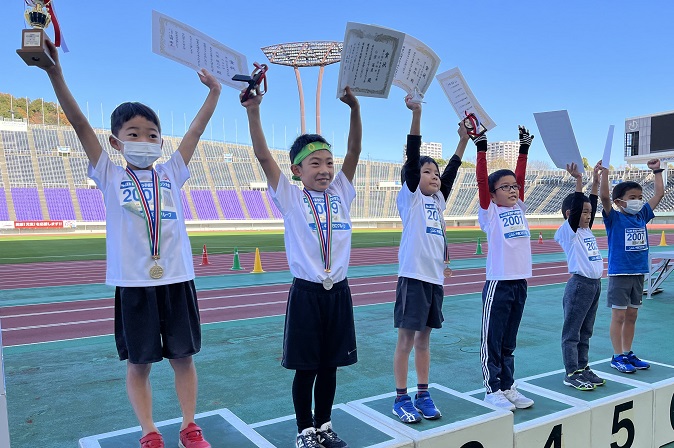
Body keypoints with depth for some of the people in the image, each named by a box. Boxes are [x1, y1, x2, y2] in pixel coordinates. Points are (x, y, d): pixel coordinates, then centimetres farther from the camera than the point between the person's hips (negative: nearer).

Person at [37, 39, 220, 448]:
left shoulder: (170, 173, 8)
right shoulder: (110, 176, 3)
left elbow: (196, 130, 9)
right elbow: (80, 124, -4)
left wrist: (214, 92, 8)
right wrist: (55, 72, -10)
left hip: (177, 279, 2)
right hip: (133, 283, -1)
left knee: (183, 356, 10)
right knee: (139, 364, 9)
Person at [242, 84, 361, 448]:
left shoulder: (340, 192, 5)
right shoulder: (289, 197, -3)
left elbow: (354, 150, -3)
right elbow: (263, 156, -13)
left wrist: (354, 109, -14)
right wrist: (253, 112, -23)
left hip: (338, 291, 3)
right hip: (306, 292, -3)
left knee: (330, 365, 14)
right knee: (306, 367, 8)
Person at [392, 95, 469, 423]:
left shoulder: (438, 200, 16)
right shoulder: (409, 197, -2)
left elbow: (451, 171, 11)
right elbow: (412, 159, -12)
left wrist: (463, 140, 4)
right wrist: (416, 115, -20)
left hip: (435, 277, 6)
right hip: (413, 276, -6)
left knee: (424, 338, 13)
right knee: (406, 338, 1)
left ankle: (423, 395, 22)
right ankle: (401, 399, 12)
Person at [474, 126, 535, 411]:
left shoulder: (518, 208, 12)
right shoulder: (489, 213, -4)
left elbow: (520, 177, 14)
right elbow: (482, 181, -11)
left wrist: (524, 149, 19)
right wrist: (481, 148, -13)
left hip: (520, 282, 6)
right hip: (498, 283, -6)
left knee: (509, 341, 15)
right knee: (492, 340, 3)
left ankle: (507, 386, 25)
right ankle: (492, 390, 13)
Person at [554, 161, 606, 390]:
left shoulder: (586, 230, 13)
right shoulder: (566, 232, -9)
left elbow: (592, 204, 15)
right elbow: (575, 208, -21)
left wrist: (596, 179, 12)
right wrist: (578, 180, -25)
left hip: (595, 284, 8)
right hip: (579, 284, -8)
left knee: (585, 332, 16)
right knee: (572, 332, 0)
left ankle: (583, 368, 25)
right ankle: (571, 374, 6)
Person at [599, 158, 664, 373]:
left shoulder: (642, 216, 8)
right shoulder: (614, 218, -8)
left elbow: (659, 194, 16)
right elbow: (604, 197, -25)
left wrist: (657, 171, 16)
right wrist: (604, 172, -31)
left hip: (639, 273, 6)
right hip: (619, 274, -6)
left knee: (632, 316, 13)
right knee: (619, 316, 1)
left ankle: (628, 353, 24)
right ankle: (618, 356, 10)